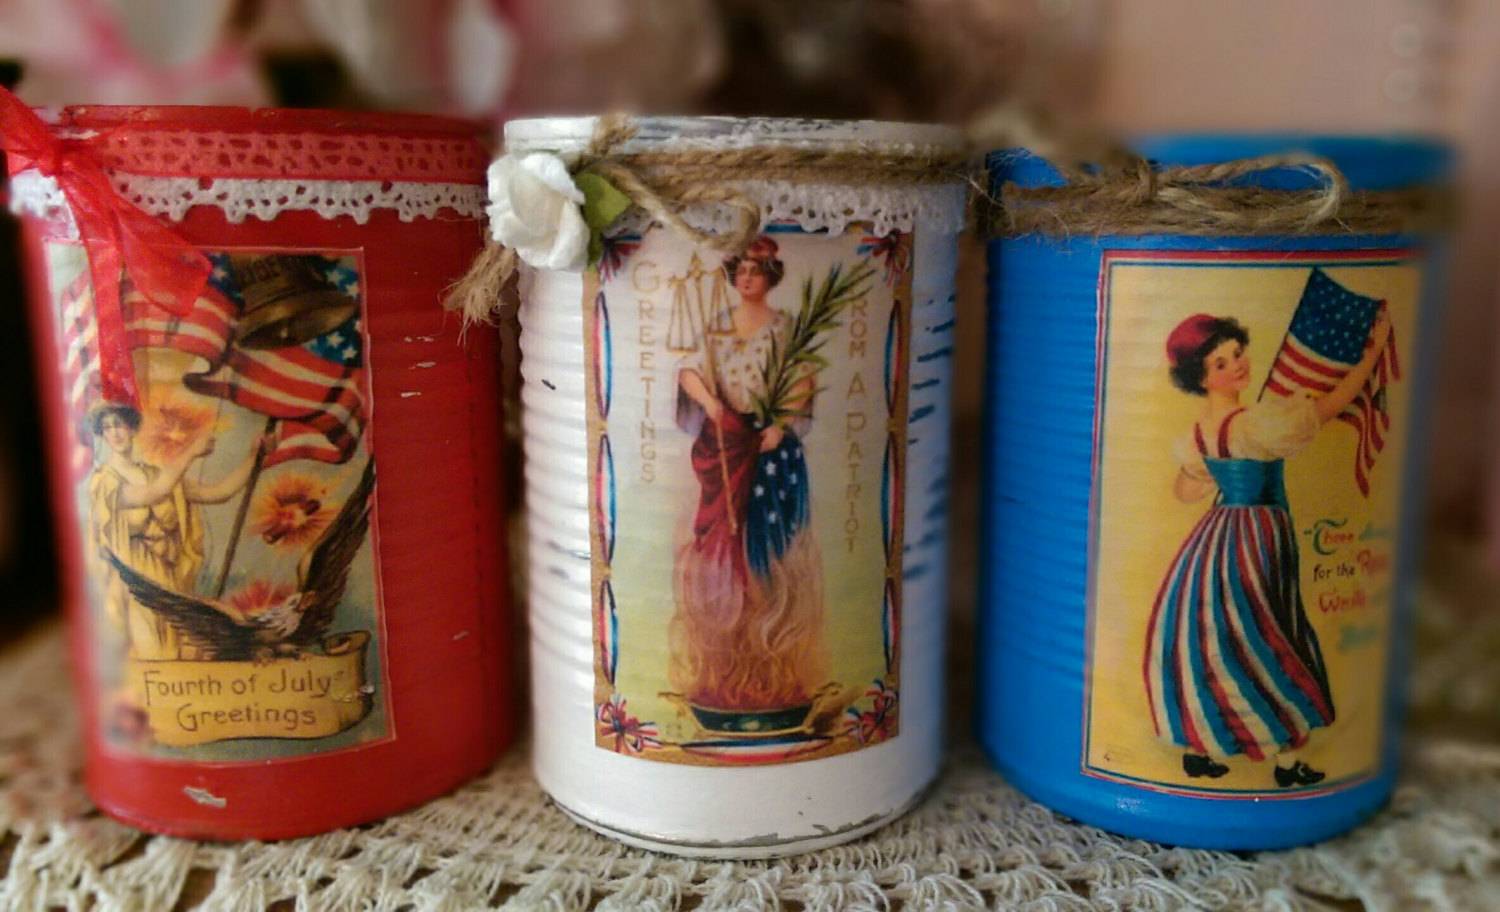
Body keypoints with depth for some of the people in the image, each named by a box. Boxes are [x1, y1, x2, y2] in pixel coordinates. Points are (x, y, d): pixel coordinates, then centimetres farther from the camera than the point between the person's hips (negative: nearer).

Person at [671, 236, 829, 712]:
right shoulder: (717, 325, 11)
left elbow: (802, 385, -3)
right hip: (722, 443, 2)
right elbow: (688, 370, 4)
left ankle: (770, 651, 8)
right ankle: (724, 651, 11)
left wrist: (780, 425, -17)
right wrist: (708, 401, -16)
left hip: (770, 443, -2)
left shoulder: (784, 327, 4)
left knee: (766, 536, -2)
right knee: (721, 534, 2)